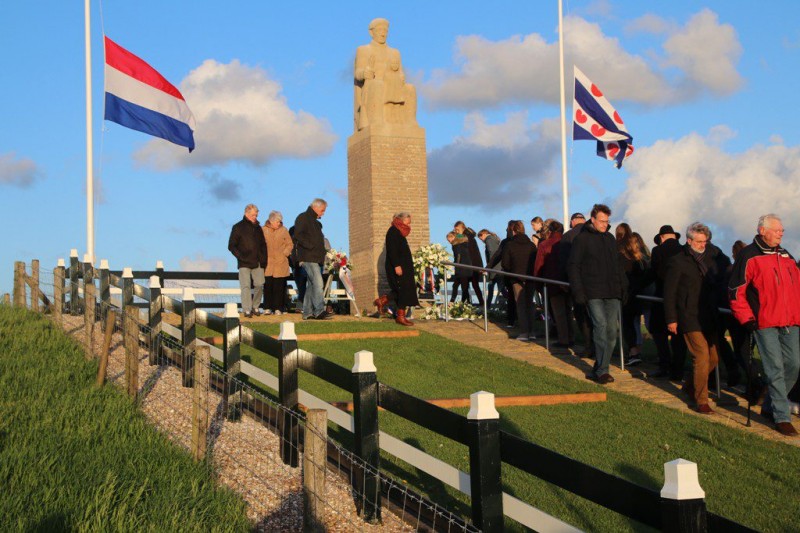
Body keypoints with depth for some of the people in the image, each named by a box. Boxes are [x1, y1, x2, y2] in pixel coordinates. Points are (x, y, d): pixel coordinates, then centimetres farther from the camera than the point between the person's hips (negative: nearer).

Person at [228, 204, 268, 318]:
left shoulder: (258, 228, 15)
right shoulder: (238, 227, 1)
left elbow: (263, 245, 21)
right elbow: (231, 246, -1)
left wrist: (263, 259, 8)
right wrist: (241, 257, -11)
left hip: (257, 263, 5)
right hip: (244, 263, -4)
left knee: (259, 285, 0)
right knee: (246, 286, -10)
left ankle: (254, 307, 15)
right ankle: (247, 310, -9)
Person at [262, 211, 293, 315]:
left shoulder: (284, 230, 6)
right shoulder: (263, 230, 3)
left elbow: (290, 244, 10)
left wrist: (285, 253, -2)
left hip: (281, 263, 0)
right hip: (267, 263, 0)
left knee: (279, 287, -1)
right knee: (267, 286, -1)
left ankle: (278, 308, 4)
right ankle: (268, 308, 6)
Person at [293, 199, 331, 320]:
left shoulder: (315, 222, 24)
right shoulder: (303, 218, -5)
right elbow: (298, 235, -16)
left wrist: (321, 252, 15)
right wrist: (310, 246, -19)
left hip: (316, 258, 10)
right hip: (308, 257, -10)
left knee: (311, 285, 9)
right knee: (318, 283, -17)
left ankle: (307, 312, 12)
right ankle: (319, 310, -21)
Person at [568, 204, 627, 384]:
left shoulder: (610, 239, 17)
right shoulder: (582, 239, -1)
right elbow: (573, 266, -3)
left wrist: (623, 285, 14)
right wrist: (578, 291, -11)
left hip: (612, 293, 6)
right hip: (593, 293, -6)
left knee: (612, 330, 2)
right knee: (600, 325, -16)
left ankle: (599, 371, 10)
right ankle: (601, 371, -12)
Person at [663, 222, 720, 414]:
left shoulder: (709, 260, 16)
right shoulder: (678, 262, -4)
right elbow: (669, 292, -5)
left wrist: (716, 313, 13)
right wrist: (671, 319, -10)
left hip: (709, 319, 7)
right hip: (690, 318, -7)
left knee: (713, 358, 9)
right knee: (702, 356, -14)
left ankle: (691, 386, 32)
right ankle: (701, 401, -5)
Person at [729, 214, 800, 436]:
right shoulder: (749, 256, -4)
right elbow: (736, 291, -6)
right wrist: (747, 318, -10)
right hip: (764, 323, -7)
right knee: (775, 368, -8)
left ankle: (770, 406, 23)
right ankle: (781, 417, -2)